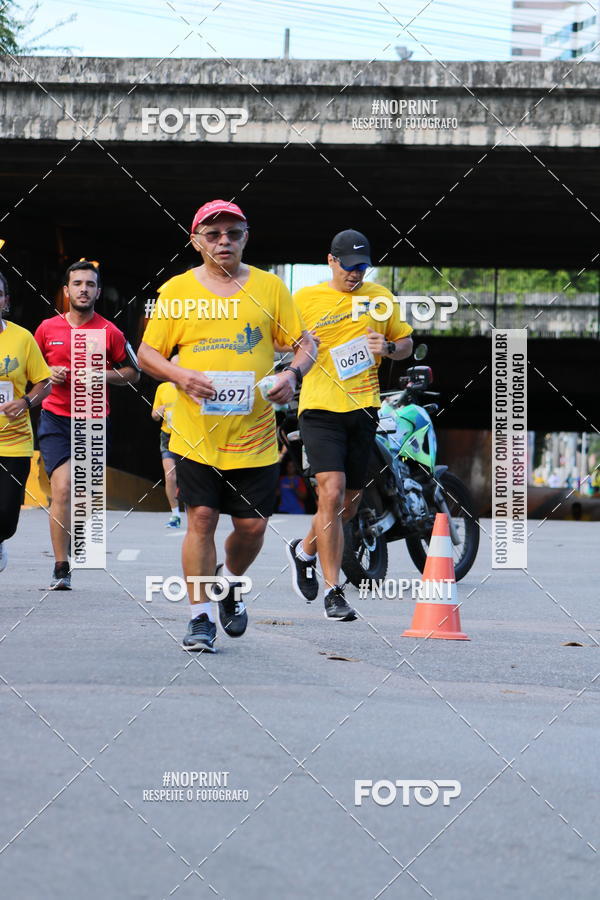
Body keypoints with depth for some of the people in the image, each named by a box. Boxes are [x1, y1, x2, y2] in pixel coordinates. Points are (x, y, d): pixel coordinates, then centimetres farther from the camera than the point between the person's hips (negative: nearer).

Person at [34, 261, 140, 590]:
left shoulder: (110, 332, 0)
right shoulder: (48, 328, 3)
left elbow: (133, 372, 8)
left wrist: (104, 375, -10)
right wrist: (49, 374, -6)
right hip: (55, 418, -1)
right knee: (62, 488, -15)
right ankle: (61, 568, -15)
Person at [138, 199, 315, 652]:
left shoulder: (269, 287, 6)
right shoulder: (177, 290, 4)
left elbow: (306, 342, 9)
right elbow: (147, 353, 7)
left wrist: (292, 373, -12)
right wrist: (180, 376, -12)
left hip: (255, 436, 1)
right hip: (196, 433, -1)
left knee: (252, 525, 3)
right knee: (202, 518, -5)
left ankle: (230, 583, 34)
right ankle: (201, 616, 5)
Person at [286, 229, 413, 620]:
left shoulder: (381, 297, 9)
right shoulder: (304, 299, 1)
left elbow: (406, 343, 18)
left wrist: (388, 348, -5)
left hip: (364, 410, 4)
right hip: (321, 408, -4)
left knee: (349, 504, 12)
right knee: (332, 493, -17)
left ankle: (305, 550, 40)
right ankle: (334, 591, -12)